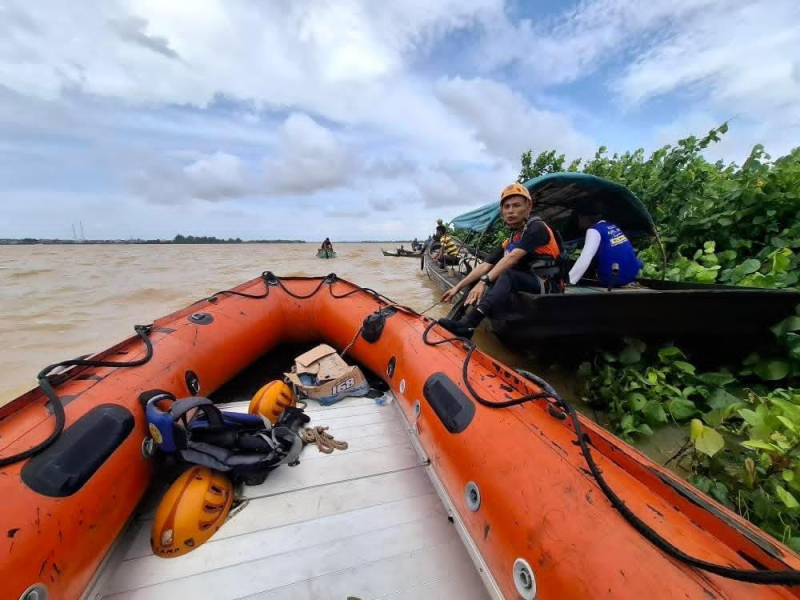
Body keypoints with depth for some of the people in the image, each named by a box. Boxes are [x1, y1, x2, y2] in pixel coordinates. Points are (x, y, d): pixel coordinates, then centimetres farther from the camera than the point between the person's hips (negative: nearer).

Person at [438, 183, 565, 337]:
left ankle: (469, 323, -51)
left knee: (507, 275, -33)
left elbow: (512, 258, -23)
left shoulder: (537, 228, -8)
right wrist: (457, 287, 0)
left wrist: (484, 281, -32)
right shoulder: (509, 242, 13)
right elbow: (485, 266, 7)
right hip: (526, 287, 8)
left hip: (548, 287, -7)